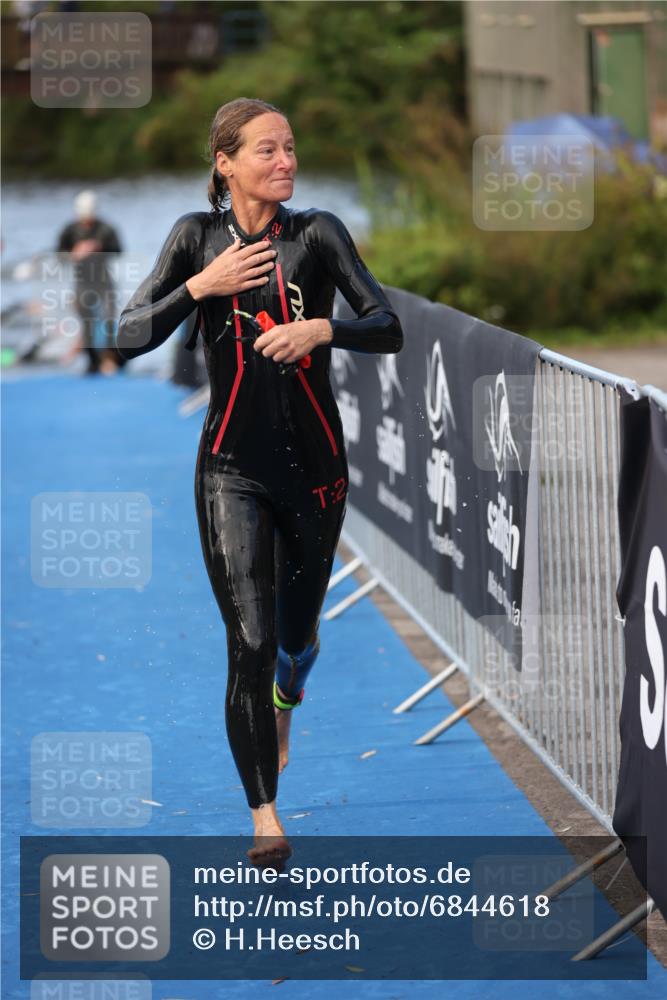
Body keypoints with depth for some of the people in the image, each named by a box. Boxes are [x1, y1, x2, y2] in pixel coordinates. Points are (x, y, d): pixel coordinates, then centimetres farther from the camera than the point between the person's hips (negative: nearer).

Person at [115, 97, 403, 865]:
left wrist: (321, 328, -27)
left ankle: (284, 700, 54)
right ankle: (265, 818, -6)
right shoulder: (198, 237, -1)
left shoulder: (317, 233, -4)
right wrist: (200, 285, -19)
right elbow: (129, 338, -5)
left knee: (297, 633, 17)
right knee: (250, 643, -12)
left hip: (314, 466, 1)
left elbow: (389, 331, -8)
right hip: (233, 469, -1)